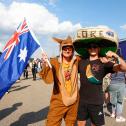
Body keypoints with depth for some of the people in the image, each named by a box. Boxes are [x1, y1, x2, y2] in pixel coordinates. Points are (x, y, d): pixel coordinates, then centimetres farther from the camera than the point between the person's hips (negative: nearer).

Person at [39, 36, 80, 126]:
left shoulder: (76, 60, -3)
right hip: (58, 102, -3)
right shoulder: (54, 62, -12)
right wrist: (46, 65, -37)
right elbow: (48, 80, -25)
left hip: (74, 101, 3)